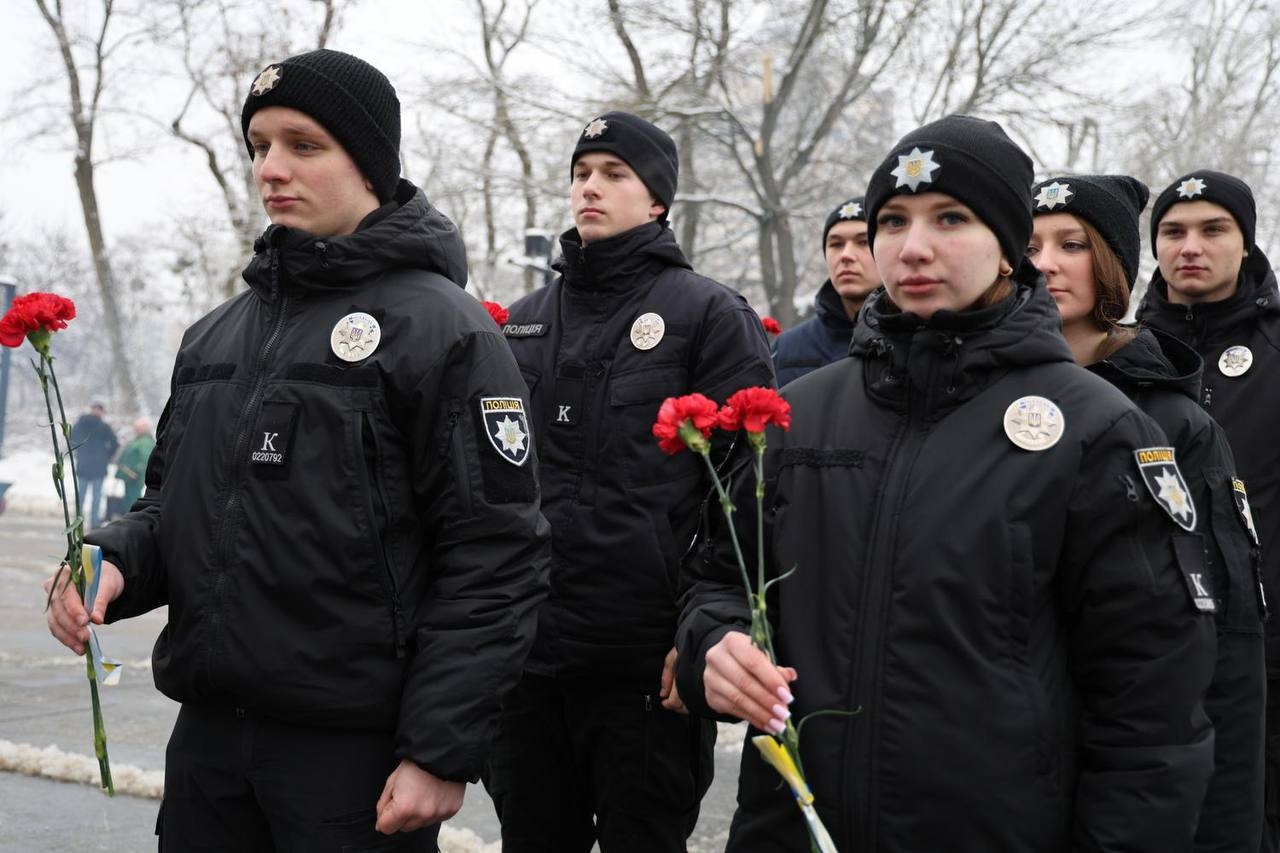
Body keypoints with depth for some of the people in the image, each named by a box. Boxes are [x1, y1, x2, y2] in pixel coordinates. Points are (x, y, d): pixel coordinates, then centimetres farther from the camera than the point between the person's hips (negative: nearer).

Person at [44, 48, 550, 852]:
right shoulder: (216, 335, 13)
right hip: (208, 735, 6)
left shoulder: (443, 331, -8)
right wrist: (115, 561, -2)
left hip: (358, 753, -6)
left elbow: (494, 561, -12)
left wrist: (443, 752, -16)